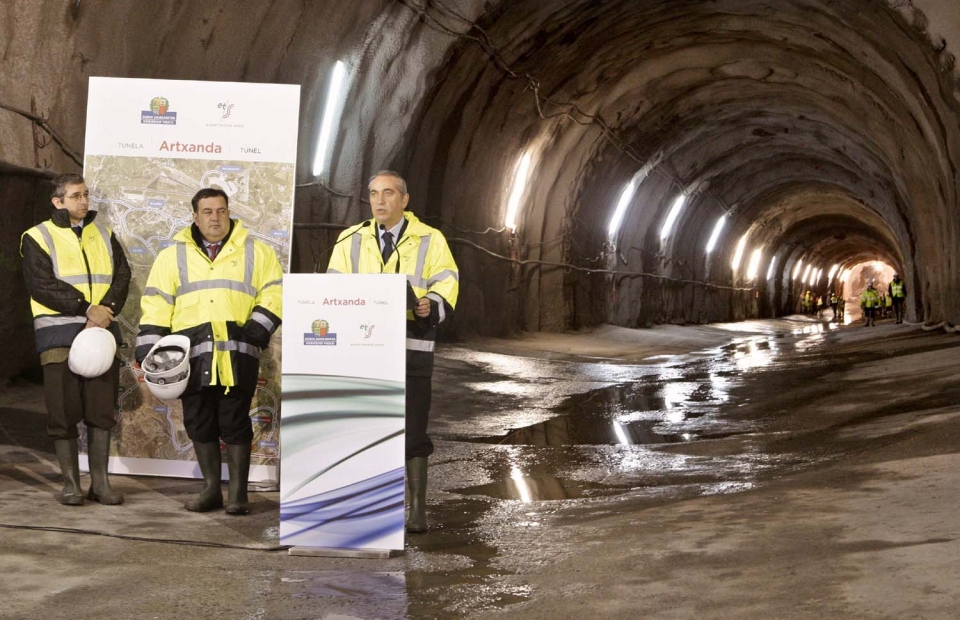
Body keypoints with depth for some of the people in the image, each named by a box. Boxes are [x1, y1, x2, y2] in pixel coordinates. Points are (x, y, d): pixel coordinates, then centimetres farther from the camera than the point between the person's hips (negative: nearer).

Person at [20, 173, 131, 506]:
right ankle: (71, 482, 9)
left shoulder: (103, 235, 15)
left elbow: (122, 276, 6)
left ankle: (100, 481, 11)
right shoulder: (38, 238, 1)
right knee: (64, 412, -1)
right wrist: (86, 308, -17)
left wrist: (106, 310, -12)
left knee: (102, 410, 4)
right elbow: (42, 285, -10)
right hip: (59, 335, -3)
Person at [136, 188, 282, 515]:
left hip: (236, 353, -2)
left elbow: (273, 293, 6)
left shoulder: (256, 252, 10)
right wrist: (149, 347, 1)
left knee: (235, 421, -1)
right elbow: (156, 304, 10)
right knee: (200, 423, 6)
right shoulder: (174, 255, 13)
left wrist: (258, 326, -9)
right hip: (193, 353, 2)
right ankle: (211, 489, 18)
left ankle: (237, 492, 7)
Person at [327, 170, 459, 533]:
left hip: (411, 349, -2)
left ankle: (418, 509, 6)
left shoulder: (430, 240, 6)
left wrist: (431, 305, -21)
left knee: (412, 431, -3)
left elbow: (446, 284, 0)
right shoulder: (351, 240, 13)